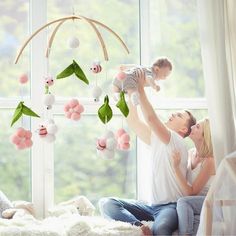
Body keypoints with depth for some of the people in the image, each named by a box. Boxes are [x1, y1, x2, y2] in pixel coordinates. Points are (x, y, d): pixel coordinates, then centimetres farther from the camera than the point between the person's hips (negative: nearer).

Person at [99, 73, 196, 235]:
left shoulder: (177, 142, -8)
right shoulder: (156, 139, 16)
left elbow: (151, 119, -21)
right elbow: (134, 122, 14)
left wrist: (141, 89, -17)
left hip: (171, 206, -8)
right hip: (152, 206, 8)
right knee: (106, 203, -16)